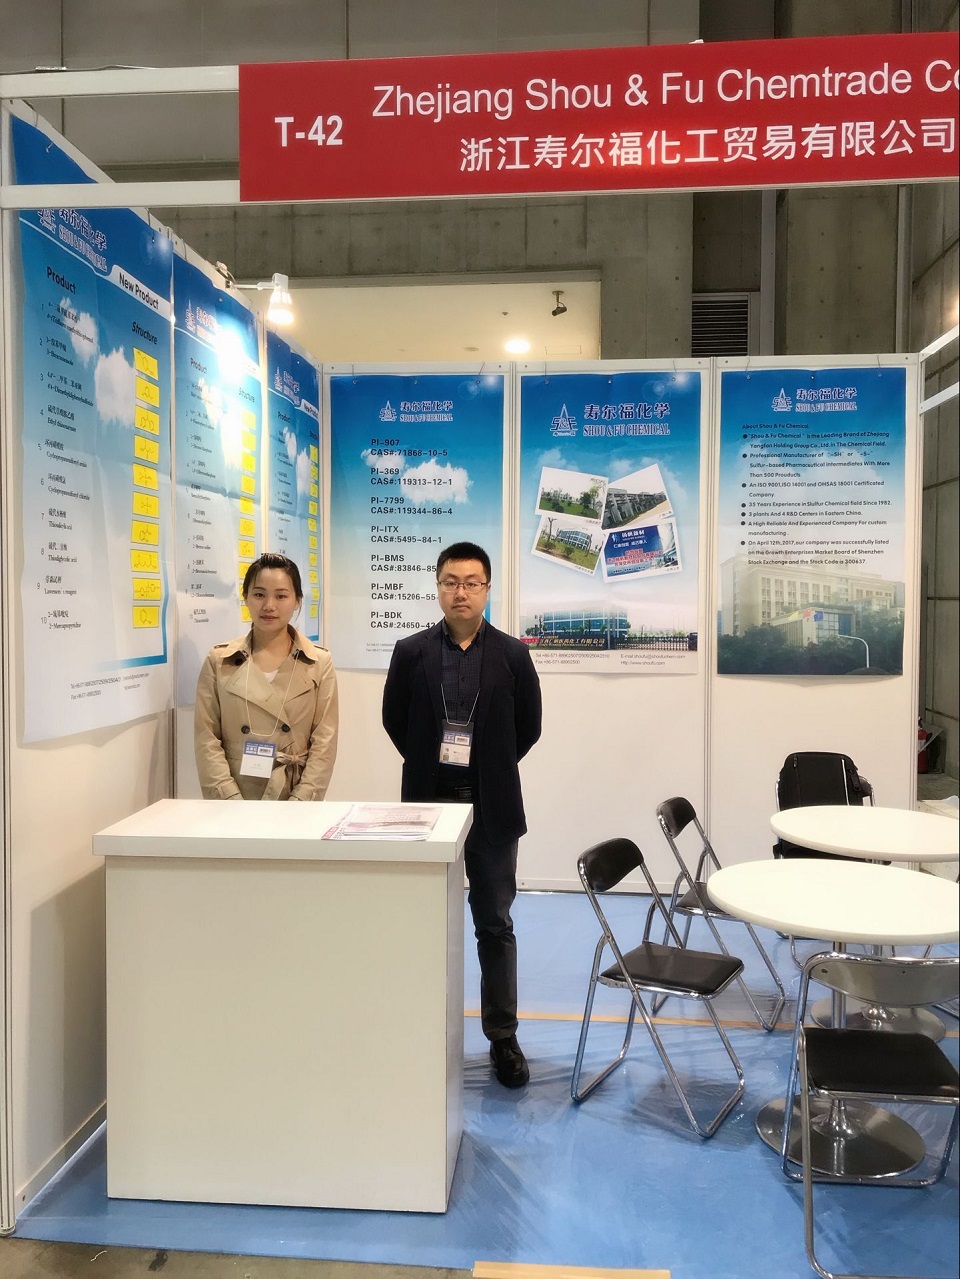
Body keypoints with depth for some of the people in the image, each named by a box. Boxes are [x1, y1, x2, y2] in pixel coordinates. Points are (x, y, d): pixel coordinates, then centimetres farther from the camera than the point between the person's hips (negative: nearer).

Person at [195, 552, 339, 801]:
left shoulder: (320, 663, 0)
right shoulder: (219, 661, 1)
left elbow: (324, 742, -4)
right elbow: (207, 739, -3)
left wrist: (298, 805, -14)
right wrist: (234, 806, -12)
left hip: (294, 801, 0)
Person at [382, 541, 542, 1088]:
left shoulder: (512, 654, -3)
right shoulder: (411, 652, -1)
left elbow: (529, 725, 6)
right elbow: (395, 719, 10)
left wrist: (491, 769, 7)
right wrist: (428, 764, 9)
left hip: (492, 808, -1)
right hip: (428, 802, 1)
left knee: (495, 924, 8)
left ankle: (503, 1037, 19)